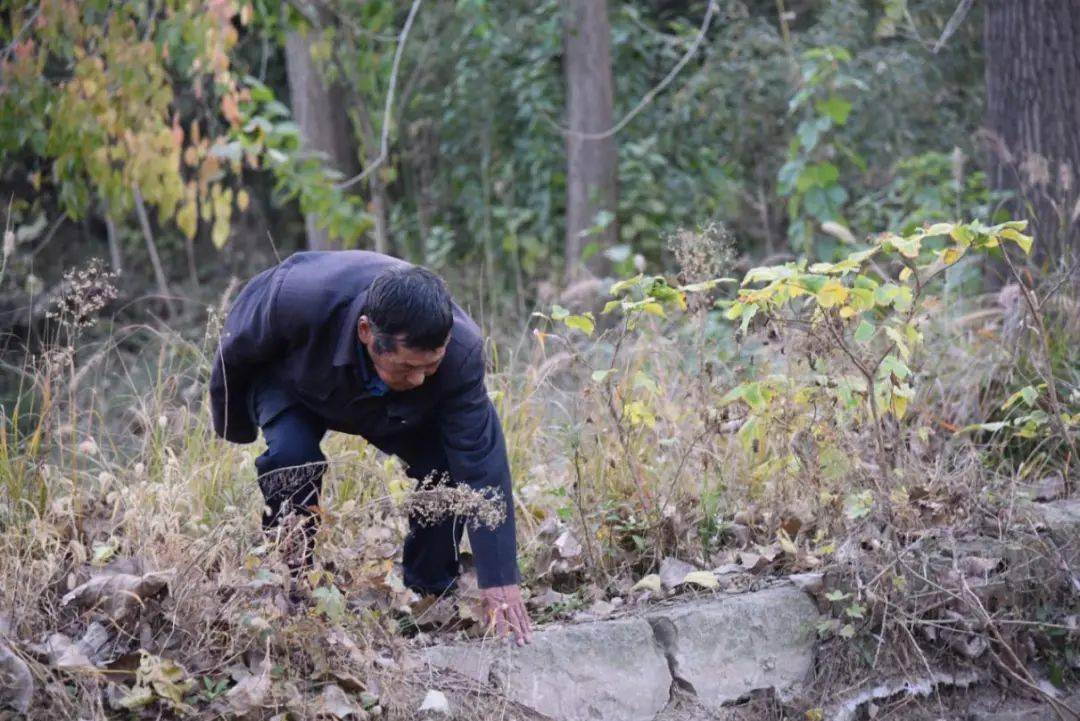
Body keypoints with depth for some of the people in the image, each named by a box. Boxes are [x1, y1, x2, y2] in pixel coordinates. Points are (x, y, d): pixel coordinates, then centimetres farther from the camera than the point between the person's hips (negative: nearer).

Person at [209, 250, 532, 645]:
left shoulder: (460, 351, -40)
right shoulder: (299, 299, -44)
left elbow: (482, 464, -36)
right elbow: (236, 349, -21)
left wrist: (499, 581, -38)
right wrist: (234, 425, -4)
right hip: (292, 382, -2)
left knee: (449, 466, -20)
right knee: (292, 456, -31)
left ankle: (430, 595, 5)